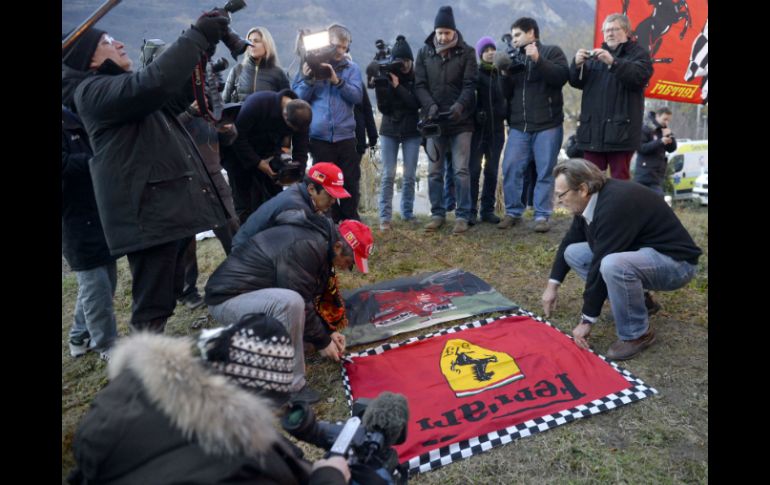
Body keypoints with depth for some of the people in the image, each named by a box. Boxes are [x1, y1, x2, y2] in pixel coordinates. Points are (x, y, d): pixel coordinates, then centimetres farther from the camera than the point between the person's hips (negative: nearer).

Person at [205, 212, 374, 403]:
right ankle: (290, 387, -17)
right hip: (226, 299, -10)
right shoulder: (306, 246, -25)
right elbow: (301, 304, -21)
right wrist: (322, 341, -9)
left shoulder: (316, 237, 5)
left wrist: (329, 330, 10)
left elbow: (311, 296, 14)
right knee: (290, 302, -32)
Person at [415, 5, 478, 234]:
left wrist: (460, 105, -24)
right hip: (433, 121, 2)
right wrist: (430, 106, -16)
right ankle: (437, 214, 16)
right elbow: (419, 85, 1)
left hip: (461, 121, -2)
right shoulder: (424, 52, 6)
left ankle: (463, 215, 6)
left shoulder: (466, 52, 1)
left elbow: (470, 85, -6)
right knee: (434, 171, 5)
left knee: (461, 170, -2)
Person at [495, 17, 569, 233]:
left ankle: (542, 216, 5)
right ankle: (513, 212, 11)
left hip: (547, 125, -4)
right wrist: (505, 75, -3)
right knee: (510, 169, -1)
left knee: (545, 172, -1)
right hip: (518, 126, 4)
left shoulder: (551, 51, 6)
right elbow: (506, 94, 15)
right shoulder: (515, 58, 19)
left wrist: (538, 59, -17)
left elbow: (562, 76, -12)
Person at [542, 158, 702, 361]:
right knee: (573, 253, 3)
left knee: (613, 265, -38)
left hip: (674, 261, -9)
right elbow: (570, 241, 11)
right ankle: (636, 299, 10)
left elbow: (600, 265, -29)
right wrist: (553, 284, 9)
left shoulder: (615, 204, -30)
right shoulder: (592, 199, -2)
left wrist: (587, 320, -23)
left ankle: (637, 334, -13)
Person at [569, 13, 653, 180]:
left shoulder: (638, 53, 7)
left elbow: (639, 76, -13)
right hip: (592, 130, 4)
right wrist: (577, 64, -10)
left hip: (620, 130, -4)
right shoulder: (596, 55, 21)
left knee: (620, 178, -3)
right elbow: (576, 82, 10)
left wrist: (613, 62, -25)